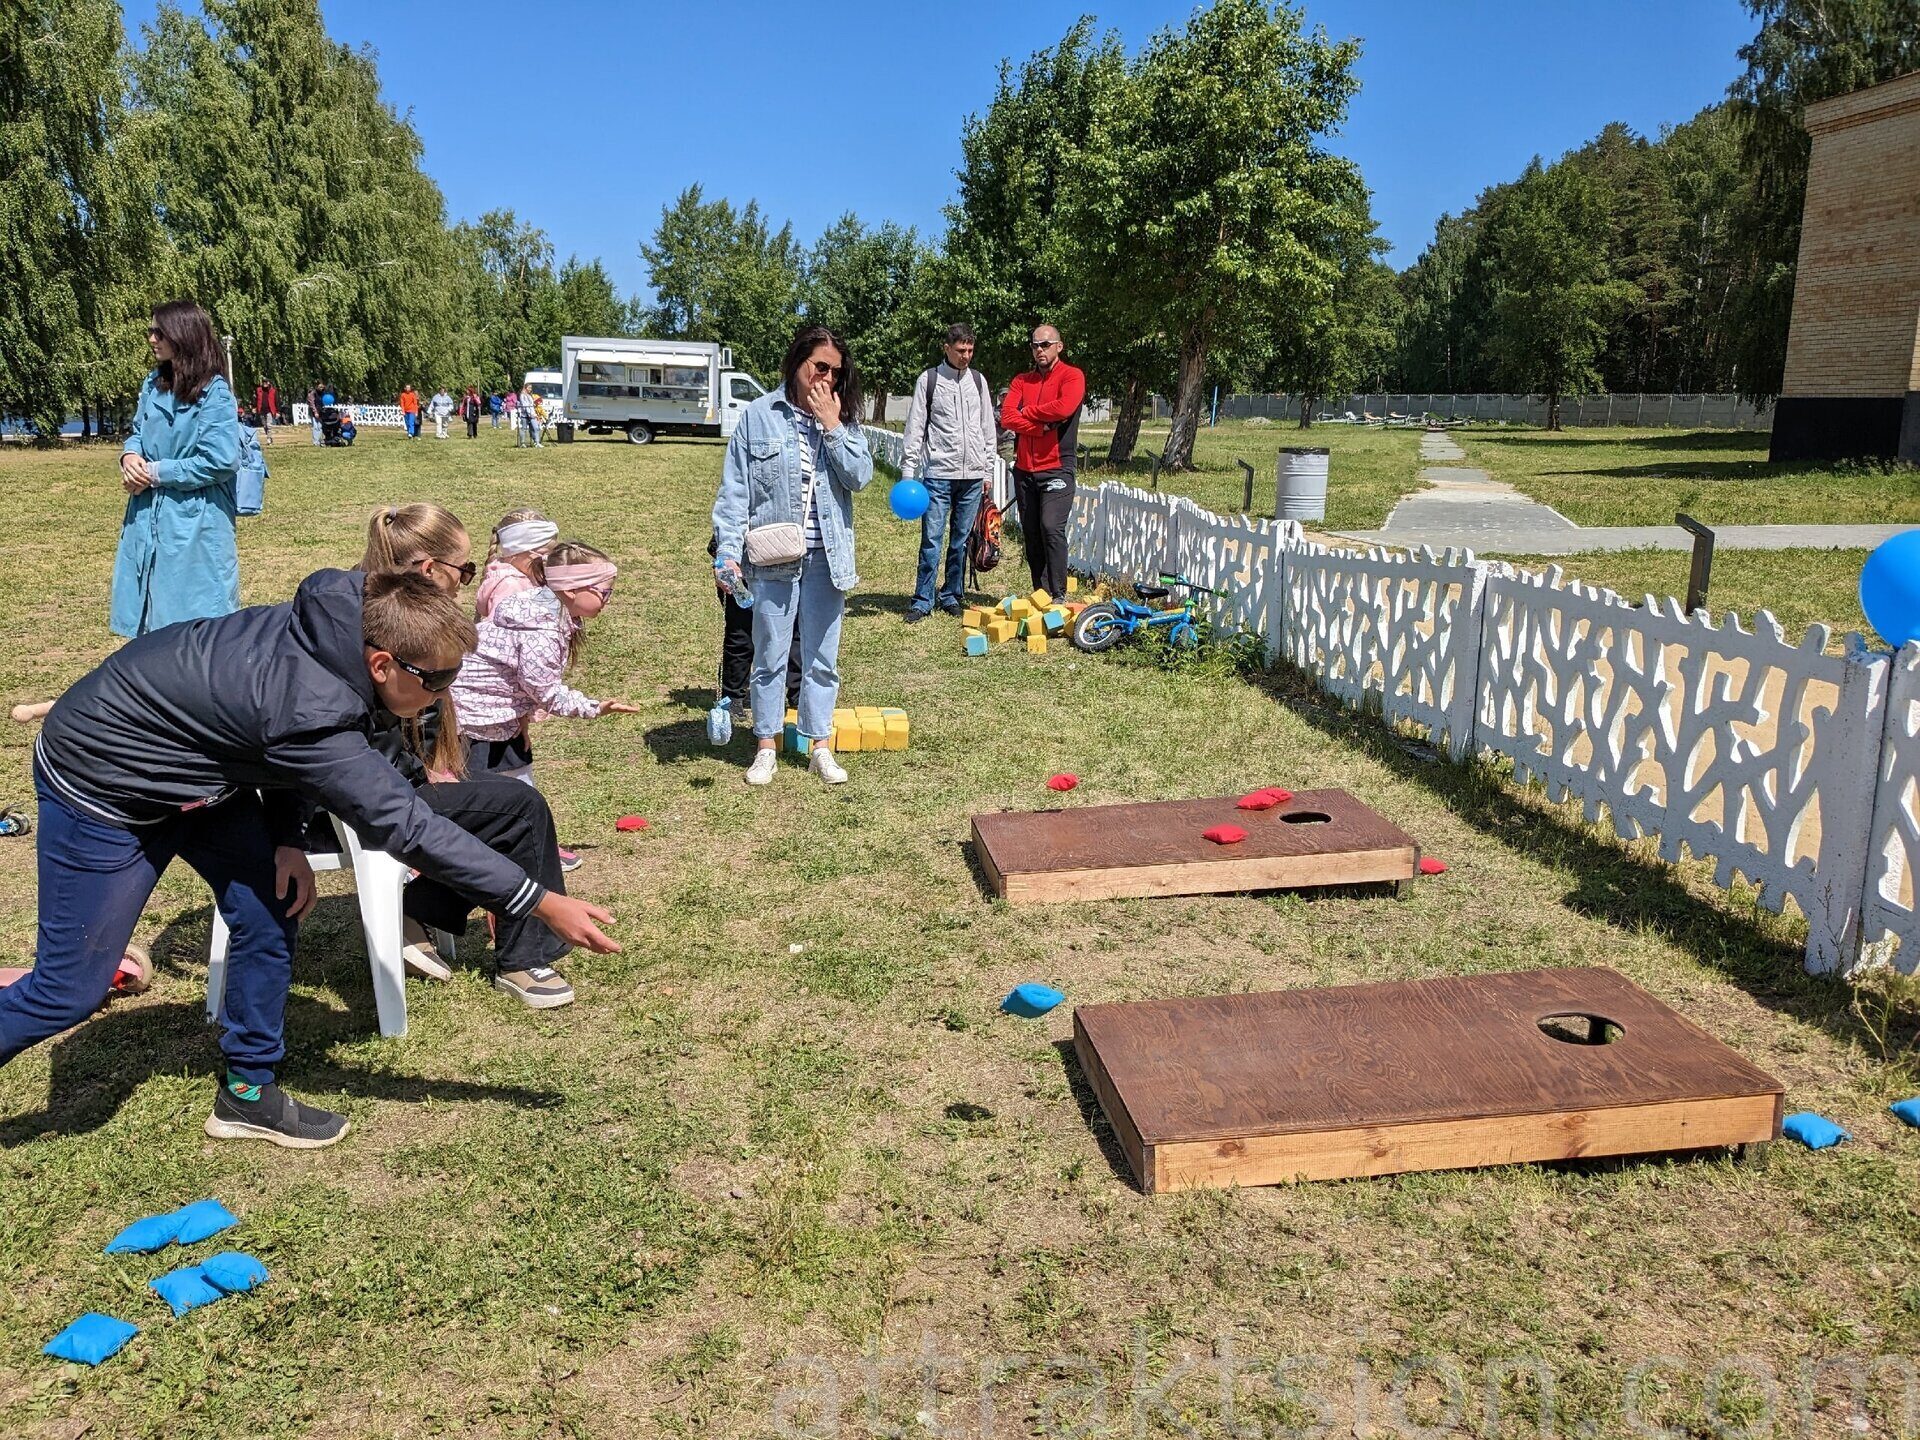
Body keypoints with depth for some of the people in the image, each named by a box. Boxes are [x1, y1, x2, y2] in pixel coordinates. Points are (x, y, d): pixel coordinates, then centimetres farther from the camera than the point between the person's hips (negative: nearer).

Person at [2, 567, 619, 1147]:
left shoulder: (325, 628, -15)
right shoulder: (310, 710, -38)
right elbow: (406, 827, -35)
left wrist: (286, 837, -7)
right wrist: (543, 904, -33)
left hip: (183, 764, 8)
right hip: (98, 784, -8)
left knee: (272, 908, 2)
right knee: (71, 987, 0)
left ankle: (247, 1093, 15)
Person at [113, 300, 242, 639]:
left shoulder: (214, 393, -14)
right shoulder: (153, 384, 9)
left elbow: (222, 462, -20)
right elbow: (138, 432, 21)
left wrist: (156, 473, -14)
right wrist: (130, 456, -3)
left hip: (195, 525, -7)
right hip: (148, 519, 7)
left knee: (197, 627, 0)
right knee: (150, 614, 14)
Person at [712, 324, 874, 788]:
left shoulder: (843, 418, 6)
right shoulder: (759, 415, -3)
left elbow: (860, 477, -5)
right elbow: (734, 489, -4)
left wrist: (833, 427, -12)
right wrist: (727, 551, -11)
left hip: (826, 557, 2)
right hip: (772, 557, -2)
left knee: (822, 657, 9)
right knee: (770, 656, 7)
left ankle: (820, 745, 20)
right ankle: (766, 746, 19)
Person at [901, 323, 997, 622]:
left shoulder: (978, 380, 11)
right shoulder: (929, 379, 1)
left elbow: (988, 428, 15)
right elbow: (915, 428, 0)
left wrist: (988, 470, 10)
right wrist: (908, 471, -6)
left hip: (973, 475, 4)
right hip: (938, 473, -3)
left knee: (962, 539, 8)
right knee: (932, 539, -5)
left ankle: (951, 596, 18)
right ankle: (923, 601, 2)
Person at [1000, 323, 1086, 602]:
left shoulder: (1072, 376, 0)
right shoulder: (1021, 381, 14)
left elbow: (1063, 408, -19)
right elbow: (1007, 417, -1)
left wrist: (1026, 412, -5)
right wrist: (1043, 426, -13)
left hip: (1056, 469, -5)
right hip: (1024, 469, 5)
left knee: (1052, 528, -17)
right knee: (1031, 534, 6)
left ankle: (1058, 595, -11)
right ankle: (1040, 594, 13)